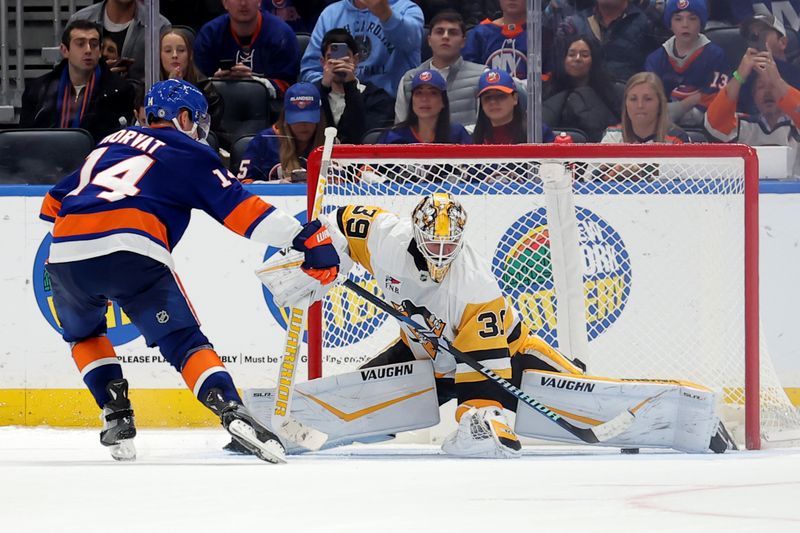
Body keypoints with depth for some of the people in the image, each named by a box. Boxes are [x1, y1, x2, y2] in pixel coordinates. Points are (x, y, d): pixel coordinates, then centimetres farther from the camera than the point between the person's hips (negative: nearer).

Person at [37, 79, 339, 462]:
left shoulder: (111, 142, 31)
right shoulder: (189, 154, 15)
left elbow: (55, 201, 32)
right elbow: (238, 207, 4)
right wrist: (305, 237, 2)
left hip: (66, 254, 4)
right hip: (132, 253, -4)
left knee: (83, 333, 30)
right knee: (183, 340, 2)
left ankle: (116, 416, 16)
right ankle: (231, 412, -19)